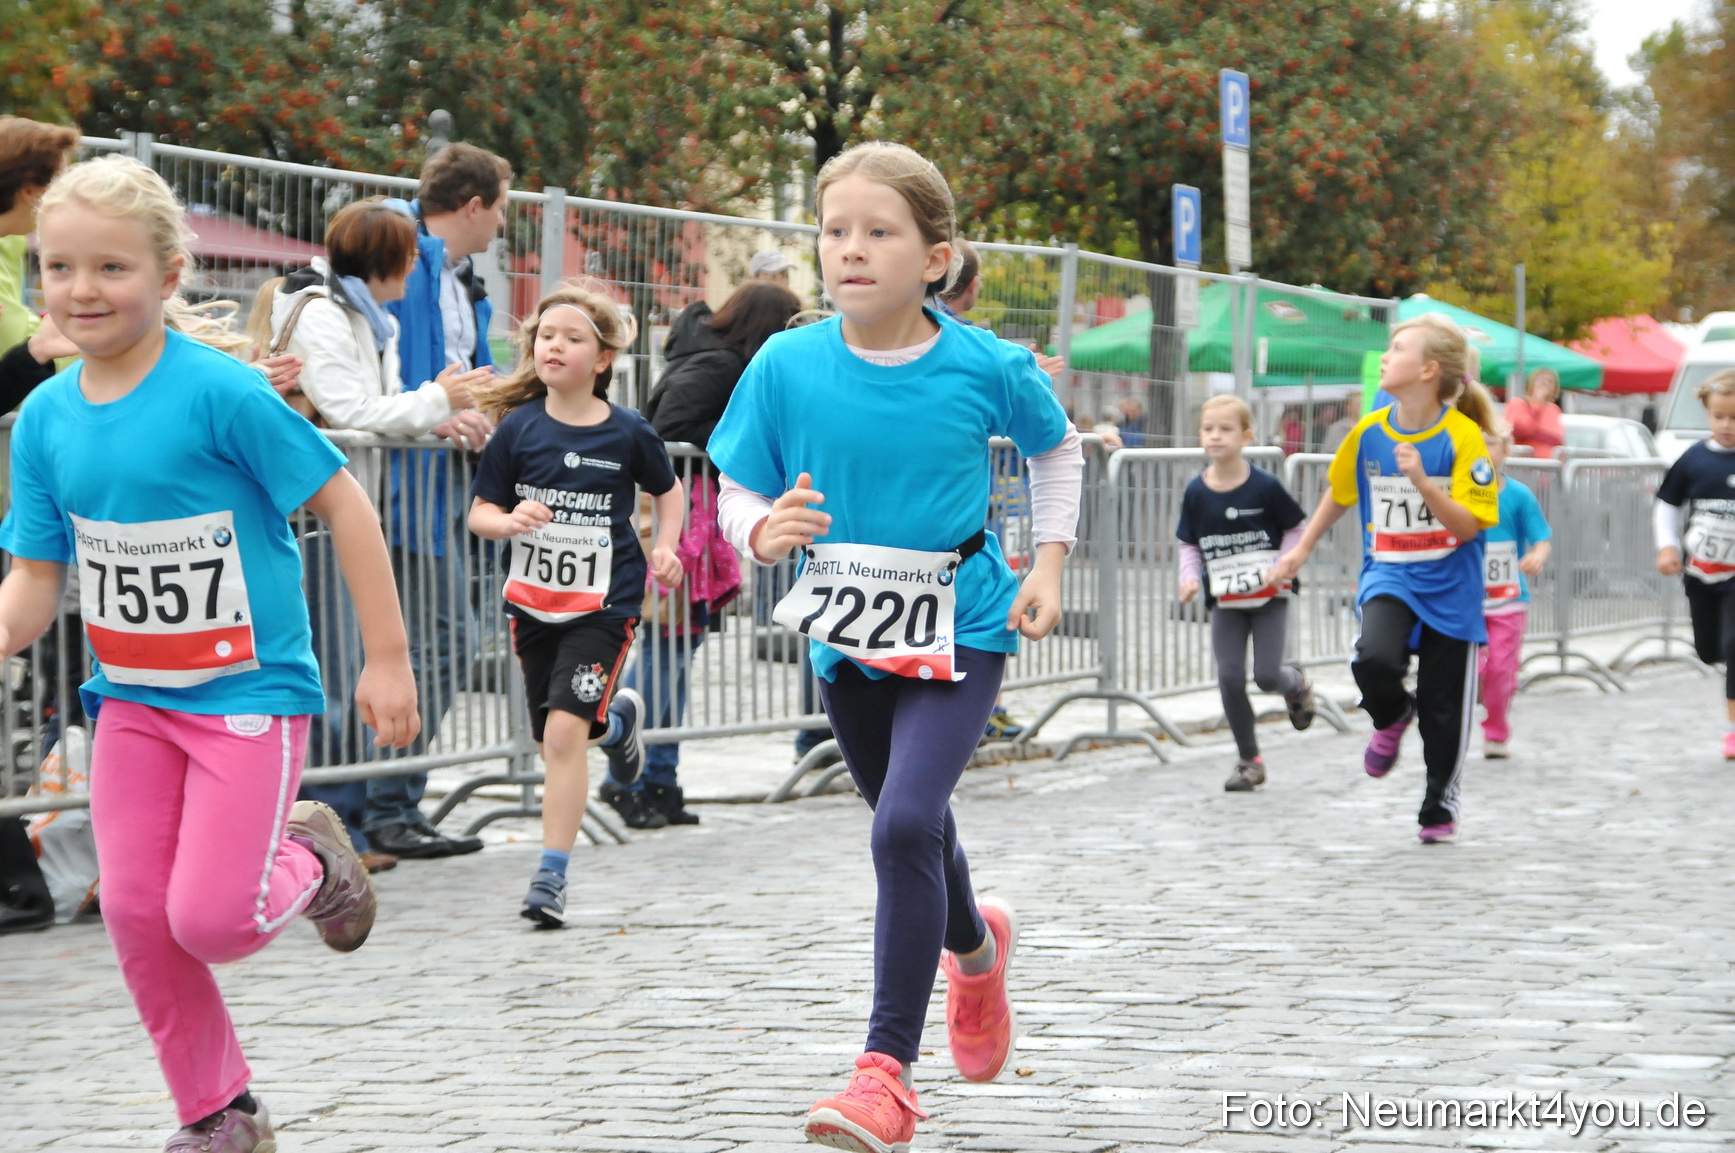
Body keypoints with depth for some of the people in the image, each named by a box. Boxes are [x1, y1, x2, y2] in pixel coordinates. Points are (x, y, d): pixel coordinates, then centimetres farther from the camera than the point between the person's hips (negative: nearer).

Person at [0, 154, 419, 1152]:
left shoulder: (220, 392, -17)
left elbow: (345, 504, -12)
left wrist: (388, 661, -11)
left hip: (249, 691, -5)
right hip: (132, 697, 5)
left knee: (208, 919, -11)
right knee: (135, 912, 2)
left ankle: (311, 860, 23)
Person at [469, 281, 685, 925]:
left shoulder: (629, 433, -4)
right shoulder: (519, 429, -2)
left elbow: (667, 491, 15)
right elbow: (479, 512, 1)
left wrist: (666, 547, -1)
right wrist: (510, 521, -21)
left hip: (603, 605, -3)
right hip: (532, 601, 3)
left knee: (565, 731, -17)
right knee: (553, 740, 15)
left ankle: (551, 877, -10)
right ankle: (618, 720, 52)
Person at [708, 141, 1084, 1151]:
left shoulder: (986, 367, -12)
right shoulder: (787, 366, -10)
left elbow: (1059, 448, 9)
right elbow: (738, 497, -3)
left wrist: (1050, 563, 2)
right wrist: (766, 532, -25)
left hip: (962, 633, -3)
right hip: (849, 640, 4)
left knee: (906, 823, -22)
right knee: (913, 833, 21)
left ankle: (889, 1070, -15)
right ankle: (977, 945, 56)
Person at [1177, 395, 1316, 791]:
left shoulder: (1265, 487, -11)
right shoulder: (1196, 492, -3)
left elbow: (1295, 529, 0)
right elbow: (1189, 544, 7)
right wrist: (1191, 577, -9)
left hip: (1268, 597, -3)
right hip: (1225, 601, 3)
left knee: (1266, 675, -10)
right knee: (1230, 678, -3)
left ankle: (1296, 683, 29)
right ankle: (1248, 759, 12)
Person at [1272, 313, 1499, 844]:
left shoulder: (1463, 436, -15)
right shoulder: (1368, 432, -2)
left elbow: (1467, 526, -19)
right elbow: (1339, 492, 18)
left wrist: (1421, 480, -31)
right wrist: (1301, 549, 22)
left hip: (1449, 586, -2)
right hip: (1388, 575, 2)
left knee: (1443, 710, 5)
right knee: (1373, 658, -28)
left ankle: (1440, 804, 30)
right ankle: (1392, 717, 8)